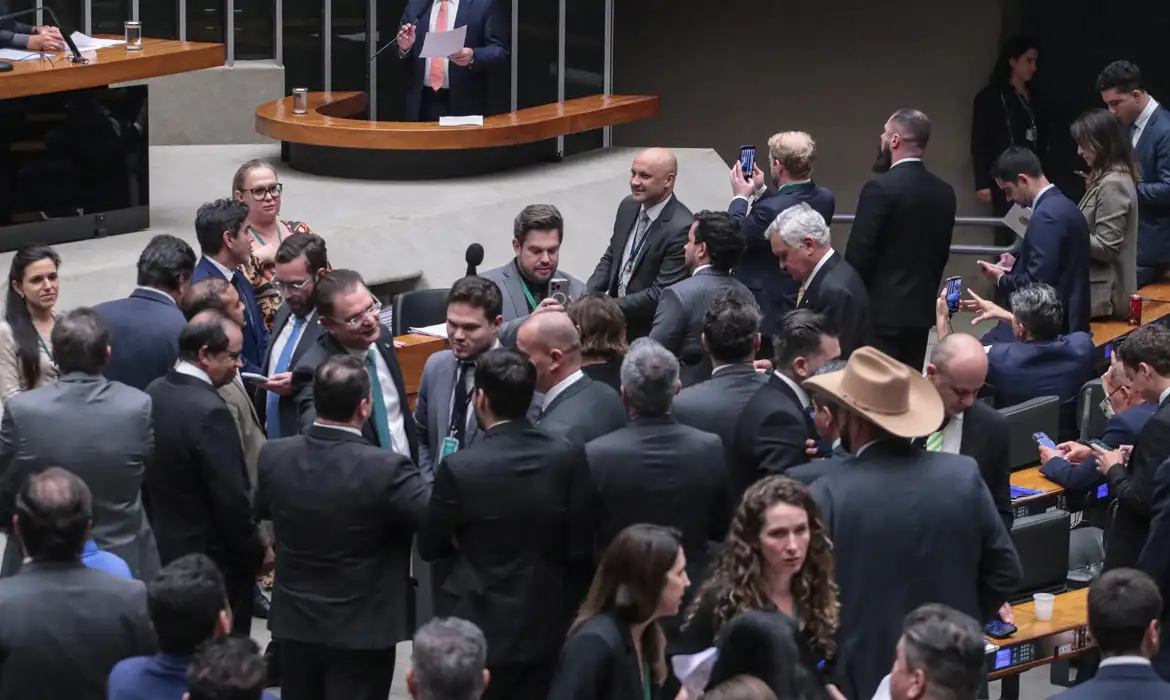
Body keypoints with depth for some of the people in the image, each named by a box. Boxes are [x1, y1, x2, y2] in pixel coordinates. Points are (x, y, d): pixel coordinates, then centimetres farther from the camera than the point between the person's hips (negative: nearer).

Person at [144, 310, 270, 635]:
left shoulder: (154, 393, 1)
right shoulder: (209, 411, -25)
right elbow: (231, 498, -22)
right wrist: (258, 552, -8)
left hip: (162, 547, 9)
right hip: (215, 558, -9)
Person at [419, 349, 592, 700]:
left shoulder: (460, 468, -18)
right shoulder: (567, 456, -9)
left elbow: (429, 546, -4)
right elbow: (579, 549, -4)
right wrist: (566, 609, 12)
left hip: (480, 630, -3)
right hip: (545, 627, 3)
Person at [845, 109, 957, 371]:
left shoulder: (880, 187, -14)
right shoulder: (944, 192, 7)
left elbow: (859, 253, -14)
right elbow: (941, 253, 14)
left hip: (882, 309, -7)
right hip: (920, 308, 7)